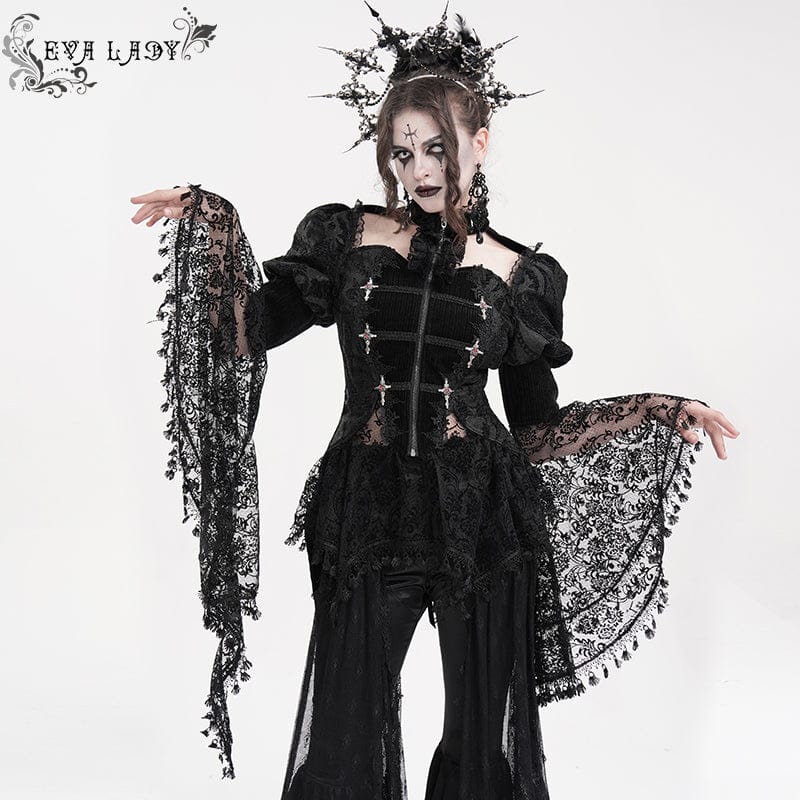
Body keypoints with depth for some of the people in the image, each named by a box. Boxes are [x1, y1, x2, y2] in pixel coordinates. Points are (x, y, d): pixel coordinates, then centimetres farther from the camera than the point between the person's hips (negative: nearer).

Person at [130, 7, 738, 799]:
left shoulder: (523, 275, 6)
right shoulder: (344, 235, 6)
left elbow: (537, 424, 9)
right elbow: (253, 329, 0)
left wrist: (661, 413, 4)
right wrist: (210, 225, -8)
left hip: (482, 520, 0)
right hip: (367, 514, 0)